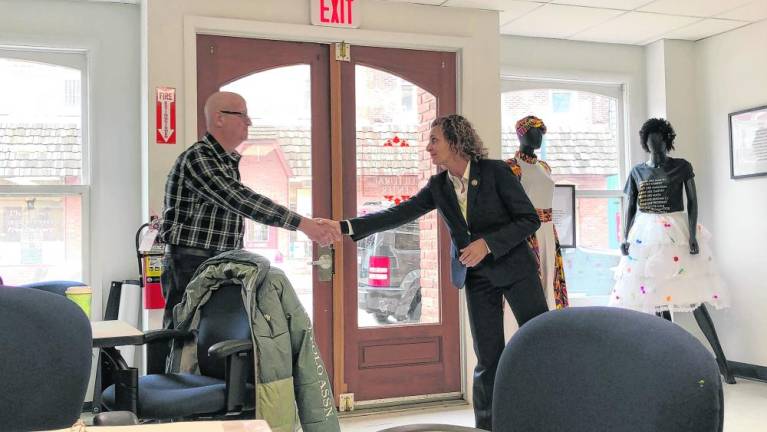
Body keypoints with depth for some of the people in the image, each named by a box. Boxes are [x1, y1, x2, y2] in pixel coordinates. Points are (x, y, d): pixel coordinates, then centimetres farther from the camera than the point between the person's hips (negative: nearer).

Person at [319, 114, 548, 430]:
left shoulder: (495, 171, -12)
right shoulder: (438, 186, 2)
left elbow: (530, 220, -11)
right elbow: (399, 214, -5)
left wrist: (487, 243, -22)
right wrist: (345, 227, -13)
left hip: (515, 268, -3)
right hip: (477, 277, 3)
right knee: (488, 359, 4)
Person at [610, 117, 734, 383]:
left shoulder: (682, 166, 1)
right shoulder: (637, 171, 8)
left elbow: (693, 202, -2)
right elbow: (630, 208, 10)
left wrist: (693, 235, -12)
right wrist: (625, 238, 0)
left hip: (677, 233, -3)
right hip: (646, 235, 3)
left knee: (691, 295, -8)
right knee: (657, 295, 3)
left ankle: (721, 360, -4)